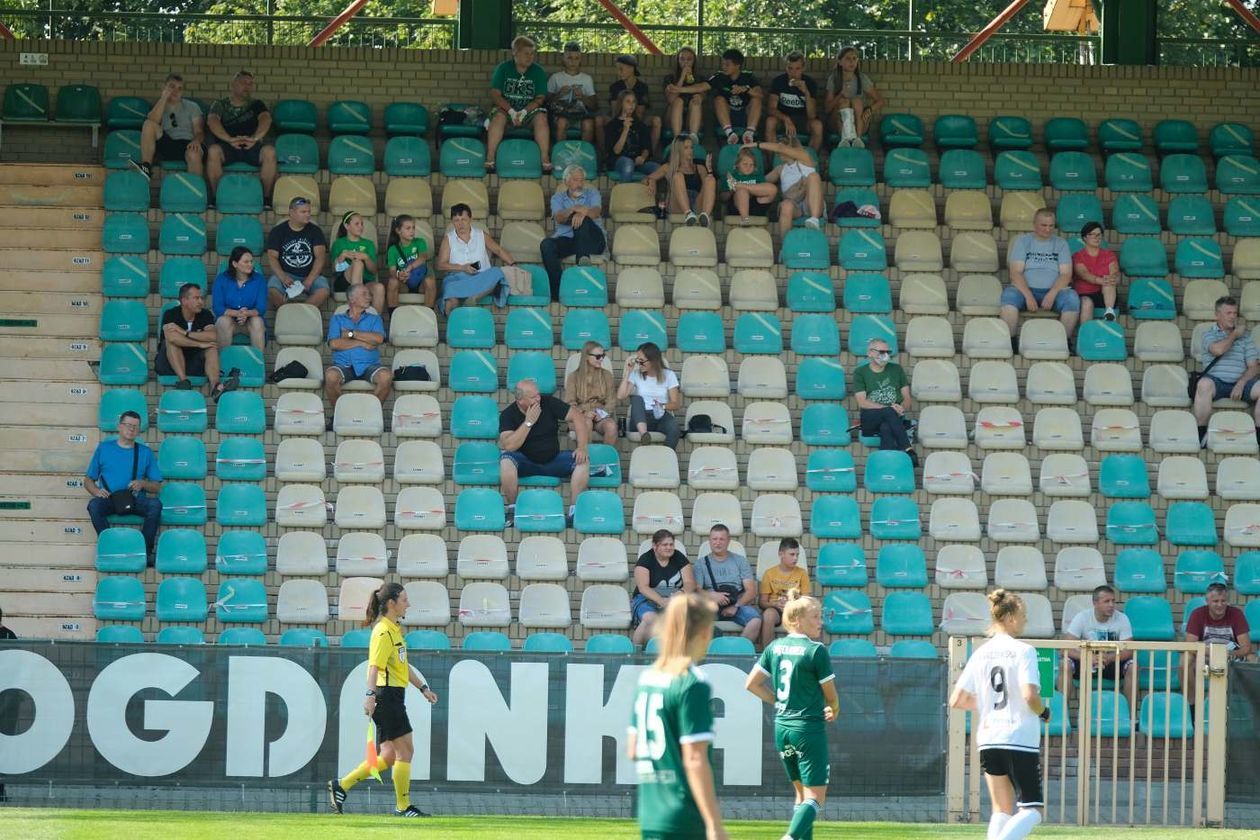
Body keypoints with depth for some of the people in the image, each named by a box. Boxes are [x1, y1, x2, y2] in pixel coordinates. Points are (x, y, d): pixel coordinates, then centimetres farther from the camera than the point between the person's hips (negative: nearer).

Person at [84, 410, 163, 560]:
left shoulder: (145, 452, 16)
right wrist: (96, 491, -9)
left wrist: (142, 484, -9)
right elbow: (88, 480, 14)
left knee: (155, 504, -31)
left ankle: (145, 551, -28)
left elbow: (157, 486, 14)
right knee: (94, 505, -35)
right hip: (109, 499, -1)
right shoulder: (104, 448, 15)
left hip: (136, 500, 1)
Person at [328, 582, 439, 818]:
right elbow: (375, 666, -22)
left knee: (390, 756, 9)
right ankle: (403, 806, 1)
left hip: (393, 697, 10)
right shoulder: (383, 632, -13)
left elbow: (404, 666, 28)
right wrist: (370, 694, -31)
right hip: (386, 695, -10)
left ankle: (341, 786, 12)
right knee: (404, 750, -5)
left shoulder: (395, 630, 18)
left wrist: (423, 688, 29)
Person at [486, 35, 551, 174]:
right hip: (506, 108, -1)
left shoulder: (538, 72, 5)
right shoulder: (503, 69, 3)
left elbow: (540, 98, -1)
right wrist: (511, 111, -19)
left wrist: (524, 112, -19)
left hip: (529, 110, 1)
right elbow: (495, 95, -4)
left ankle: (545, 158, -33)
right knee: (498, 117, -33)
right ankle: (490, 157, -37)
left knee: (541, 117, -31)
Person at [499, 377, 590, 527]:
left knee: (582, 460, -23)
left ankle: (575, 510, -22)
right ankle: (512, 508, -22)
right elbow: (509, 446, -24)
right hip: (525, 463, -2)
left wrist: (582, 447, -18)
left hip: (553, 461, 2)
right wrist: (528, 422, -24)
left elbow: (577, 418, -6)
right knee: (506, 460, -34)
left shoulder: (548, 403, -6)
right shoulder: (508, 415, -10)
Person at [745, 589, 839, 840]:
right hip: (809, 728, -7)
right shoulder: (816, 651, -12)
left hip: (782, 727, 7)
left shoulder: (775, 647, 6)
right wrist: (833, 711, 17)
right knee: (815, 797, -5)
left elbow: (751, 684, 10)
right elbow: (831, 696, -5)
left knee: (802, 793, 18)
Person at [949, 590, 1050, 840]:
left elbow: (956, 701, 6)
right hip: (1021, 739, -6)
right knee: (1032, 809, -1)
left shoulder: (980, 654, 7)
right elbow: (1030, 696, -21)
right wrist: (1044, 712, -1)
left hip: (988, 740, 6)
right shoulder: (1023, 651, -10)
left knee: (1002, 810, 13)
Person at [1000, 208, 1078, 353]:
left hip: (1053, 291, 1)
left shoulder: (1061, 243, 13)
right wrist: (1028, 296, -18)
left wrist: (1052, 294, -18)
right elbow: (1016, 273, -2)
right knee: (1009, 295, -33)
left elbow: (1066, 274, 1)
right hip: (1026, 289, -1)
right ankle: (1011, 343, -27)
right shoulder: (1022, 241, 9)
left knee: (1072, 298, -30)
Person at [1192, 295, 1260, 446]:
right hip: (1216, 381, -2)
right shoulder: (1209, 334, 13)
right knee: (1204, 384, -38)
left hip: (1241, 382, 3)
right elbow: (1218, 350, -12)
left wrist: (1241, 384, -10)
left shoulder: (1245, 336, 20)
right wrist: (1234, 335, 5)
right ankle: (1201, 433, -30)